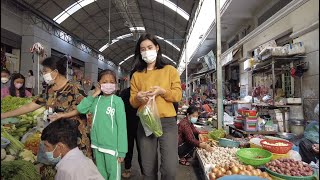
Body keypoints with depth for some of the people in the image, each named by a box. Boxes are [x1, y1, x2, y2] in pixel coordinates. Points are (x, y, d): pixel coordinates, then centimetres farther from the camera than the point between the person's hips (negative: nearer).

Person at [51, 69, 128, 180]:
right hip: (97, 144, 5)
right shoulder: (96, 100, 3)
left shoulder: (117, 101, -12)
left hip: (112, 146, -5)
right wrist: (94, 94, -9)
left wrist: (121, 150, -13)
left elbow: (121, 126, -12)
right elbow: (80, 109, -8)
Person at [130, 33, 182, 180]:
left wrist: (162, 91, -17)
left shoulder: (170, 70, 6)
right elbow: (132, 102, 8)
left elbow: (178, 95, 1)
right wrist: (138, 98, -14)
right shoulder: (136, 75, 11)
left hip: (167, 122, -2)